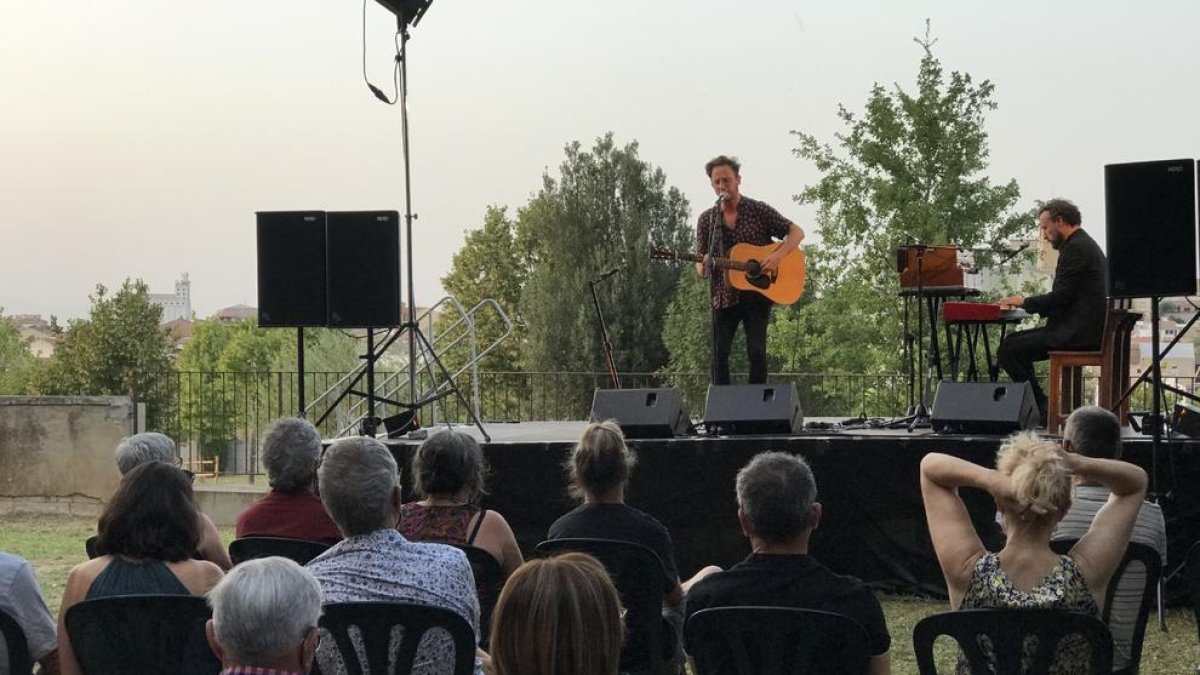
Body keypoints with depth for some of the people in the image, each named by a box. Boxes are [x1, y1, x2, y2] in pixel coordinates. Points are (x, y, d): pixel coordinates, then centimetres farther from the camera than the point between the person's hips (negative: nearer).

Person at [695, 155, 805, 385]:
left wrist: (778, 255, -16)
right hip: (724, 295, 3)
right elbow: (701, 261, 10)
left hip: (758, 294, -3)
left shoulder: (759, 210, -1)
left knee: (756, 351, -7)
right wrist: (702, 268, -15)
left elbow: (796, 232, 1)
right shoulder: (706, 219, 7)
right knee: (719, 354, 0)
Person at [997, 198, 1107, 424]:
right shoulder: (1085, 244, 20)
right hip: (1086, 329, 11)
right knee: (1014, 340, 20)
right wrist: (1027, 303, 14)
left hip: (1078, 333, -11)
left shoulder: (1075, 248, -14)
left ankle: (1043, 409, -5)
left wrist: (1025, 302, -4)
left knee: (1007, 350, -13)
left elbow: (1060, 297, -19)